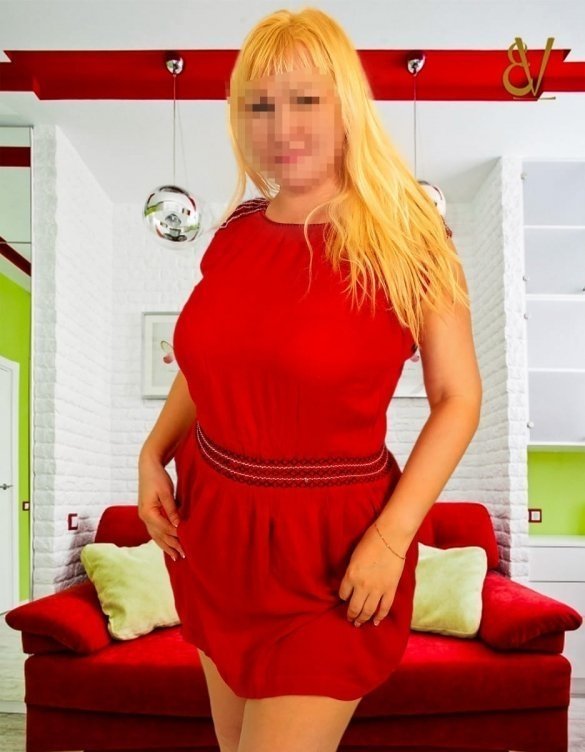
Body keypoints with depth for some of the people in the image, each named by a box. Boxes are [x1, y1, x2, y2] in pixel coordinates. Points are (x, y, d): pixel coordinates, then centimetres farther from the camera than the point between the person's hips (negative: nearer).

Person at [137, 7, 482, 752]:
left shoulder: (407, 237, -11)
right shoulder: (235, 231, 2)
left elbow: (458, 396, -10)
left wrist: (392, 534, -18)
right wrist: (153, 453, 1)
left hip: (329, 549, -5)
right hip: (212, 530, 5)